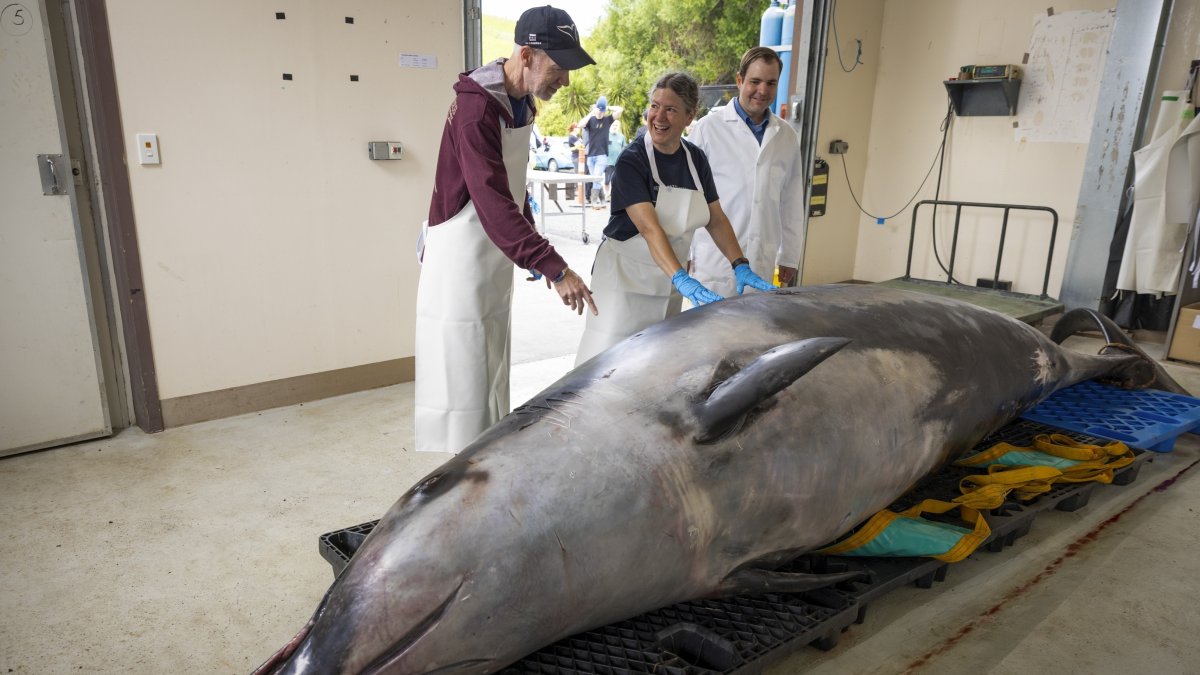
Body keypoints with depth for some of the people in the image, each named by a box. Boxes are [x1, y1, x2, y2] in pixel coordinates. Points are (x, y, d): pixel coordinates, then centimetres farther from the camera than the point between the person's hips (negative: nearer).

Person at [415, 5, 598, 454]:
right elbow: (494, 202, -30)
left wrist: (535, 251, 11)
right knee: (464, 379, -2)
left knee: (493, 378, 17)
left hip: (496, 258, 9)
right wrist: (554, 268, -34)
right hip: (462, 258, -9)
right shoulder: (476, 108, -22)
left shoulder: (522, 102, 7)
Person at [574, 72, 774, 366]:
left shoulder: (696, 159, 3)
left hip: (669, 279, 6)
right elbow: (650, 228, -27)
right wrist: (681, 279, -38)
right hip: (625, 275, -5)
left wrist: (741, 266, -6)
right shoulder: (632, 160, -15)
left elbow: (716, 220, 7)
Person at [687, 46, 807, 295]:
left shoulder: (787, 136, 11)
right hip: (715, 263, -3)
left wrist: (789, 258, 13)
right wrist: (686, 252, 0)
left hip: (763, 265, 4)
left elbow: (792, 203, 14)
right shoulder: (709, 127, -2)